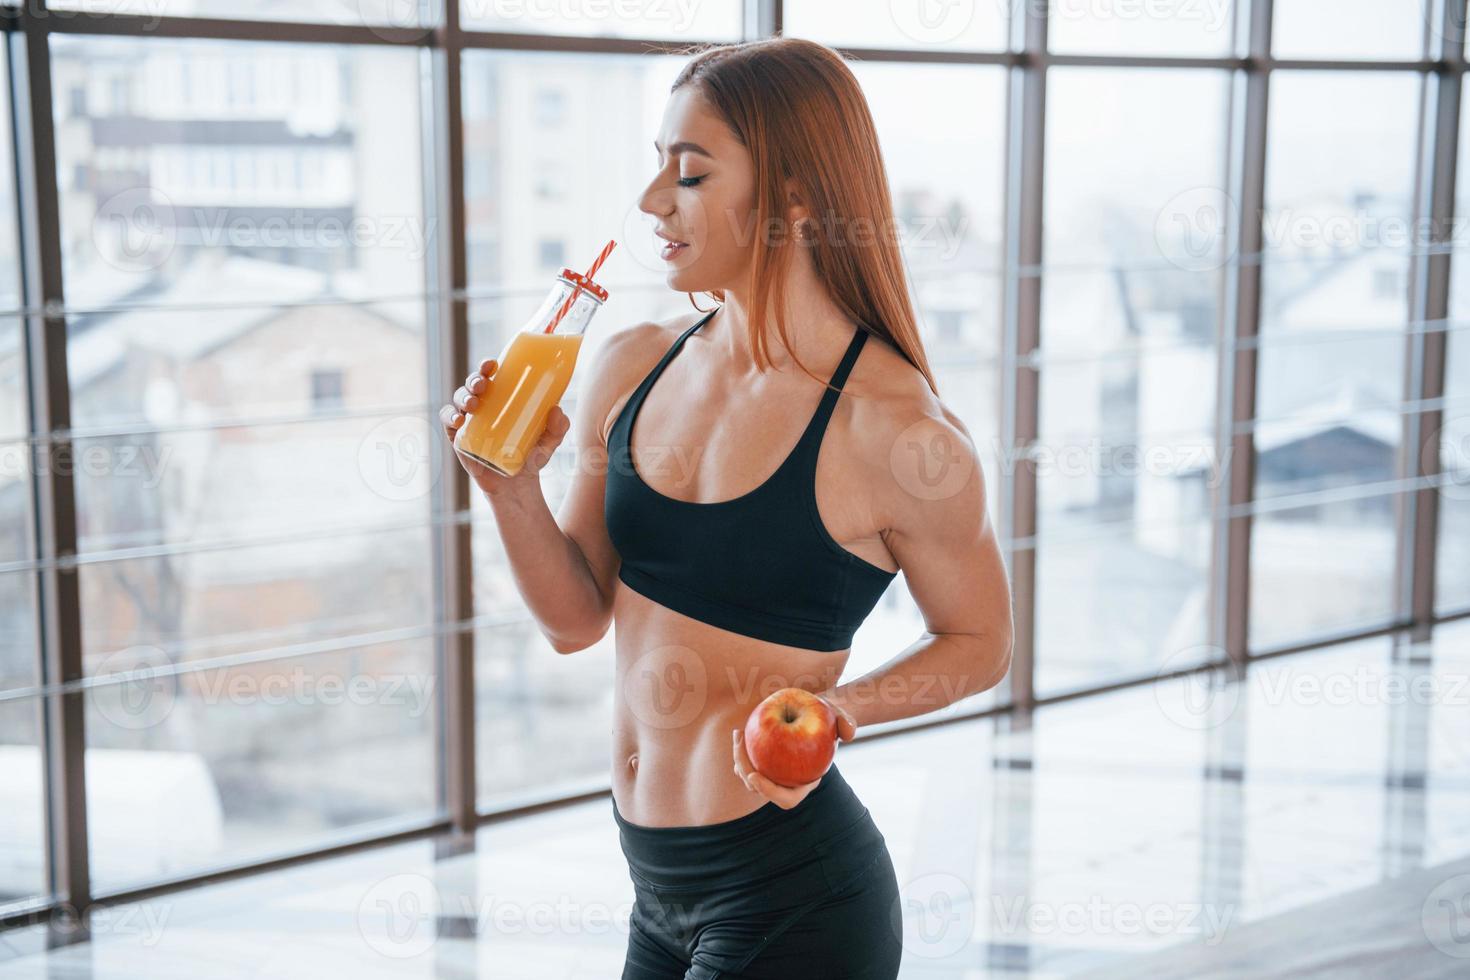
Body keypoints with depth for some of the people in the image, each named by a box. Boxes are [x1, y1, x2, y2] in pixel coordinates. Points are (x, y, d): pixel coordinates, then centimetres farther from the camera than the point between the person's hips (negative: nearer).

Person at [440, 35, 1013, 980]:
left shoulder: (897, 429, -17)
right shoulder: (634, 367, 0)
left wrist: (834, 706, -18)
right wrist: (513, 485, -10)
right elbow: (577, 619, 5)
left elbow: (980, 644, -2)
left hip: (790, 901, -6)